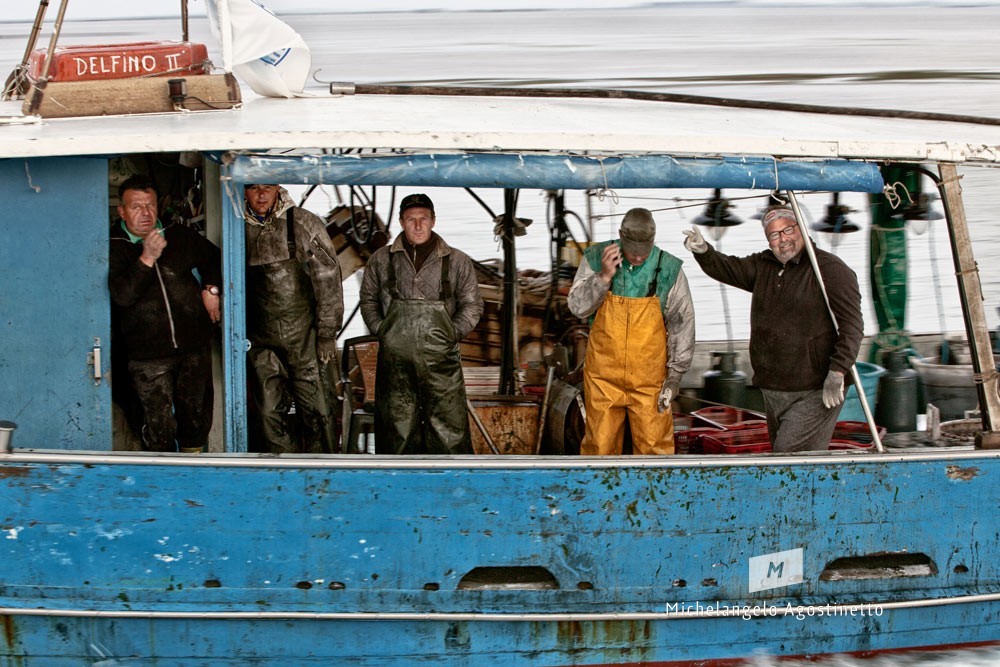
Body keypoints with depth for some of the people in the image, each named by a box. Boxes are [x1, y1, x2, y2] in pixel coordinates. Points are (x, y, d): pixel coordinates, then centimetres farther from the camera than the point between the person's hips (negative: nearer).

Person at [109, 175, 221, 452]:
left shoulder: (180, 236, 7)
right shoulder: (112, 248, -5)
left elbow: (212, 256, 26)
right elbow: (121, 294, -19)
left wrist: (210, 288, 12)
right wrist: (147, 258, -24)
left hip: (194, 346, 4)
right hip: (148, 354, -3)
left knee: (197, 418, 12)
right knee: (159, 424, -2)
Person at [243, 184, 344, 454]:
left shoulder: (304, 224, -4)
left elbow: (328, 280, -3)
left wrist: (327, 333, -5)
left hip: (305, 337, -2)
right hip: (262, 340, 3)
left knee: (316, 411, -1)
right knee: (270, 413, 3)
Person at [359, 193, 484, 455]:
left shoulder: (457, 262, 6)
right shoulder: (381, 260, 9)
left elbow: (472, 305, 10)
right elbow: (368, 299, 17)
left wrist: (451, 334, 0)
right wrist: (381, 332, 5)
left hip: (440, 358, -1)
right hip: (394, 360, 1)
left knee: (449, 430, -3)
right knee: (397, 426, 5)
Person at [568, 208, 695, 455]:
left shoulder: (669, 269, -8)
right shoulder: (596, 259, -4)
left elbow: (682, 324, -2)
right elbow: (577, 306, -5)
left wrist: (675, 374, -3)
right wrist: (604, 276, -19)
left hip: (649, 379, -1)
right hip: (604, 375, 1)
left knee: (654, 446, 2)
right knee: (599, 444, 10)